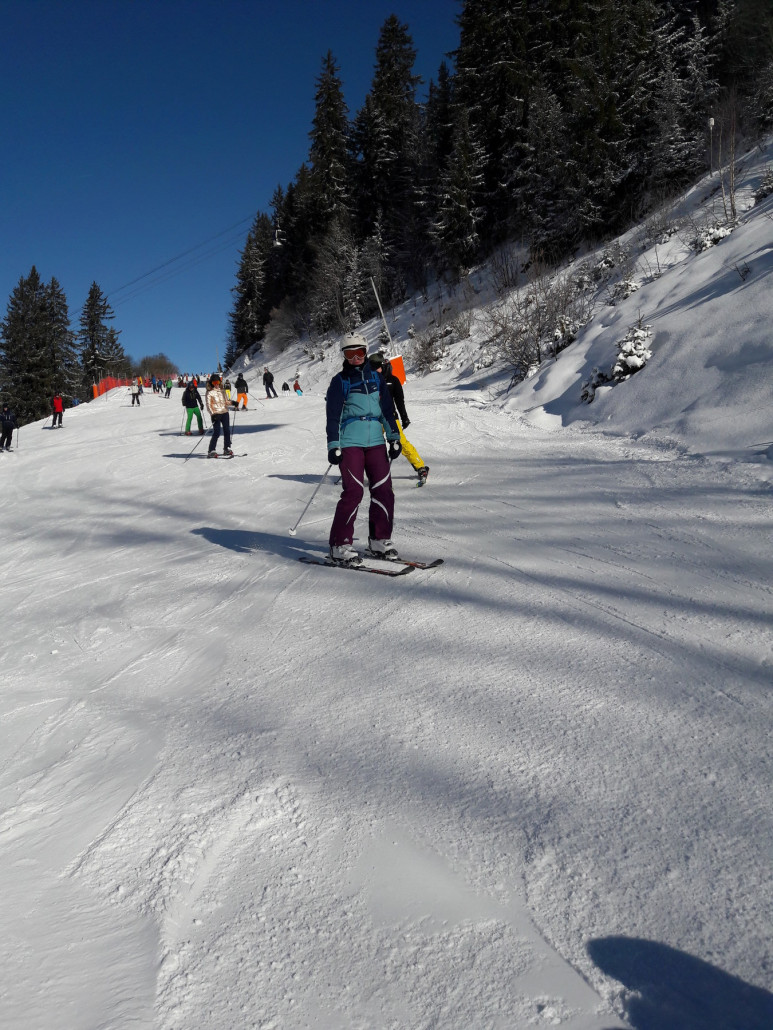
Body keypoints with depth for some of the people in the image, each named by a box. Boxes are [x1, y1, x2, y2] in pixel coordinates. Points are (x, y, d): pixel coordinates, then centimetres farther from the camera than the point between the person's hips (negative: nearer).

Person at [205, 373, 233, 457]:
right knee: (216, 433, -9)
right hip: (216, 415, -5)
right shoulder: (210, 392, -2)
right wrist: (213, 414, -19)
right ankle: (212, 451, -3)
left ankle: (227, 449, 16)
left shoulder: (222, 391, 13)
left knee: (227, 431, 5)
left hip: (225, 413, 5)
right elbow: (208, 405, -7)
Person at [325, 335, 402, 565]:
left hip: (375, 441, 5)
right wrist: (333, 446, -8)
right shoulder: (340, 381, 3)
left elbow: (387, 409, 17)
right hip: (350, 443, -5)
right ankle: (339, 546, -5)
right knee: (353, 491, -12)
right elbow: (333, 416, -1)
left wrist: (394, 437, 12)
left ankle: (380, 539, 14)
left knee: (383, 489, 0)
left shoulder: (375, 378, 15)